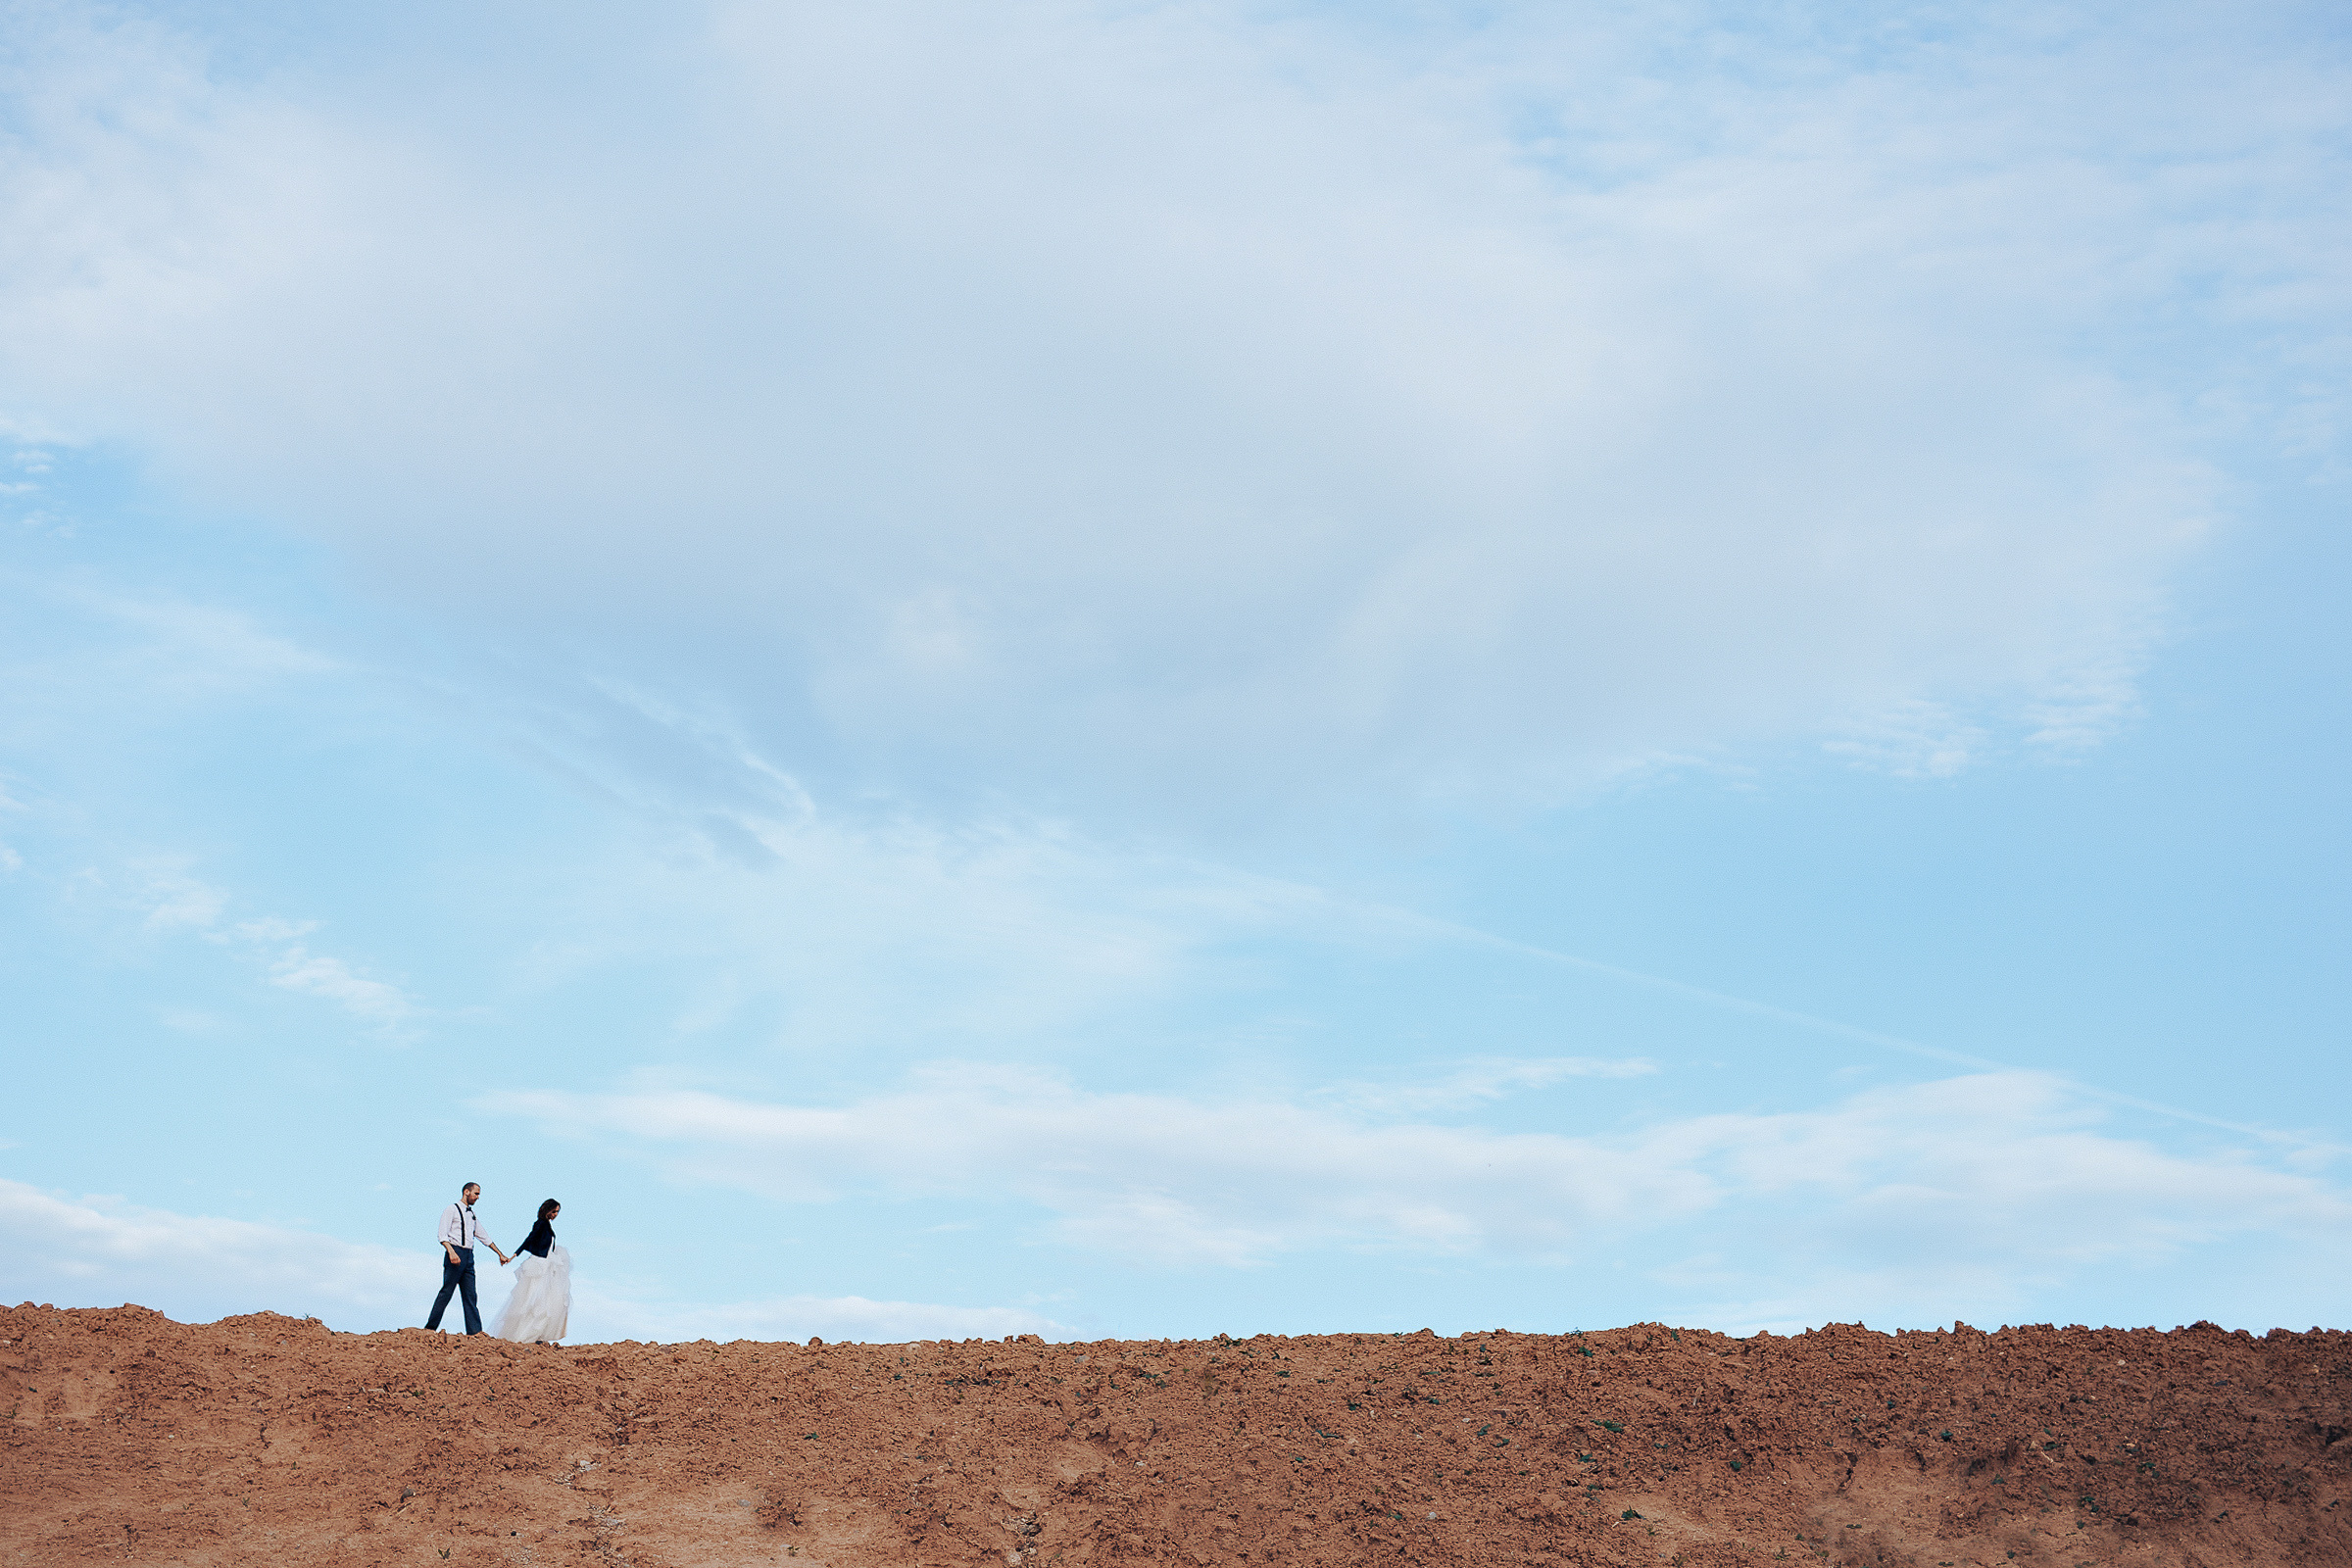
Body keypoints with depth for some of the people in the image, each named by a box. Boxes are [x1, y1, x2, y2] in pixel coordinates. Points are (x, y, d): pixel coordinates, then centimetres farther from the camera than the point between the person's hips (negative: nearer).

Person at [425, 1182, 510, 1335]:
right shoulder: (452, 1210, 0)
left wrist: (500, 1254, 28)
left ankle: (475, 1331, -3)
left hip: (468, 1256, 7)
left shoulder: (472, 1215, 22)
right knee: (447, 1291, -8)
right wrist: (451, 1252, -25)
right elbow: (442, 1234, -11)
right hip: (455, 1255, -7)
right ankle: (431, 1327, -3)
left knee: (470, 1295, 2)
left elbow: (483, 1237, 29)